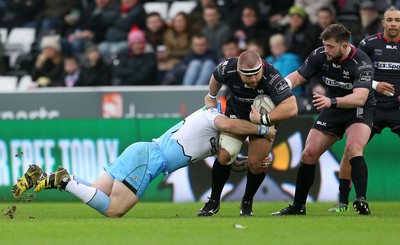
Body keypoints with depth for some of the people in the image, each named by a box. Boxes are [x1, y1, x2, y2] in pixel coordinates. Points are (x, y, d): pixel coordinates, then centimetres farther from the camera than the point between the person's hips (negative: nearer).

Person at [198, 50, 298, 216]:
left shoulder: (271, 77, -39)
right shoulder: (228, 68, -28)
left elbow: (291, 108, -46)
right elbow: (216, 76, 0)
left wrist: (263, 119, -42)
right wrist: (211, 97, 16)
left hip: (264, 118, -2)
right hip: (236, 114, 2)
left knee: (256, 163, -11)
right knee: (224, 155, -12)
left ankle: (247, 202, 16)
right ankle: (214, 202, 8)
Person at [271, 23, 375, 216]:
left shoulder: (361, 63, -27)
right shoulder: (320, 55, -10)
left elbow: (360, 98, -39)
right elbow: (297, 76, 0)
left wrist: (331, 102, -53)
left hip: (359, 111, -6)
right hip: (333, 109, 6)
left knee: (353, 148, -33)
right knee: (308, 154, 1)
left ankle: (361, 201, -37)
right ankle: (298, 207, 15)